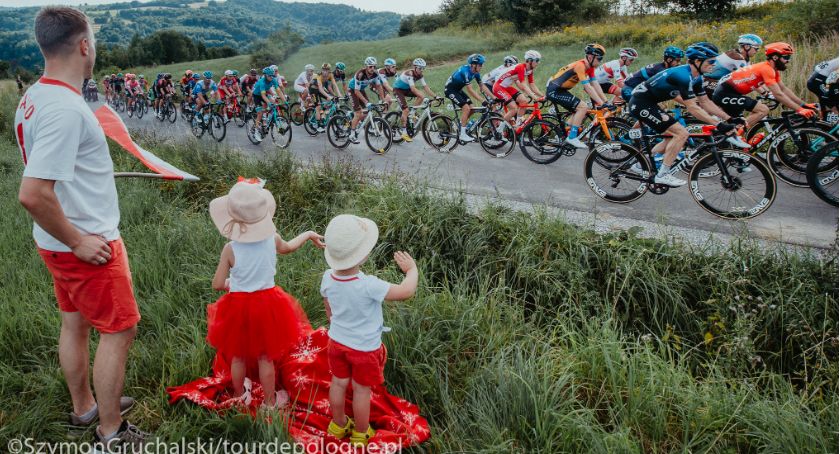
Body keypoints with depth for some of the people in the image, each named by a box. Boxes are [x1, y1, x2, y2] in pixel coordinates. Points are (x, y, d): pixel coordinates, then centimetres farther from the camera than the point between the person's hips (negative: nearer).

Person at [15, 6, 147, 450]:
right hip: (87, 245, -9)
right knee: (118, 329, 3)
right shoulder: (65, 108, -26)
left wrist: (72, 237, 18)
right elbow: (32, 194, -32)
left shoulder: (33, 97, 4)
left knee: (75, 323, 21)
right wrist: (78, 241, -20)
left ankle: (84, 406, 39)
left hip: (62, 243, 9)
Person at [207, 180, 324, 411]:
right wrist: (308, 234, 29)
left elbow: (217, 284, -14)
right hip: (266, 304, 1)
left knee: (238, 355, 21)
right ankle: (270, 401, 32)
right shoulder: (272, 239, -14)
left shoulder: (230, 249, -21)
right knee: (266, 357, 16)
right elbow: (288, 247, 10)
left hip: (238, 306, -1)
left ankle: (239, 396, 43)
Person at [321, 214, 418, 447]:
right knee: (361, 390, 15)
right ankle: (360, 434, 35)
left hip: (337, 341, 5)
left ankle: (338, 425, 44)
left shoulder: (328, 278, -17)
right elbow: (406, 292, -29)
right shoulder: (368, 285, -36)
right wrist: (412, 269, -10)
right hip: (365, 348, -5)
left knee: (338, 383, 22)